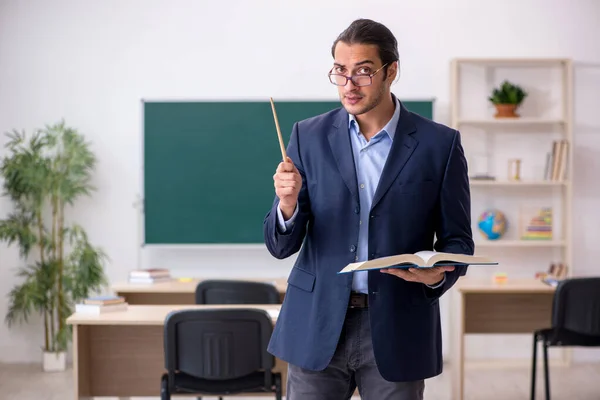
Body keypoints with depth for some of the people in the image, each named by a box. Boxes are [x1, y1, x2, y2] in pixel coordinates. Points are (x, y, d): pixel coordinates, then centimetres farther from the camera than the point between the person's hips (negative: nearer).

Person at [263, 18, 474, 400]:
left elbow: (457, 240, 4)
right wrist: (288, 205, -19)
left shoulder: (439, 144, -1)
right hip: (318, 327, 1)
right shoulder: (309, 136, 3)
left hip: (397, 330, -1)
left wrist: (437, 274, -18)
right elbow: (281, 246, 2)